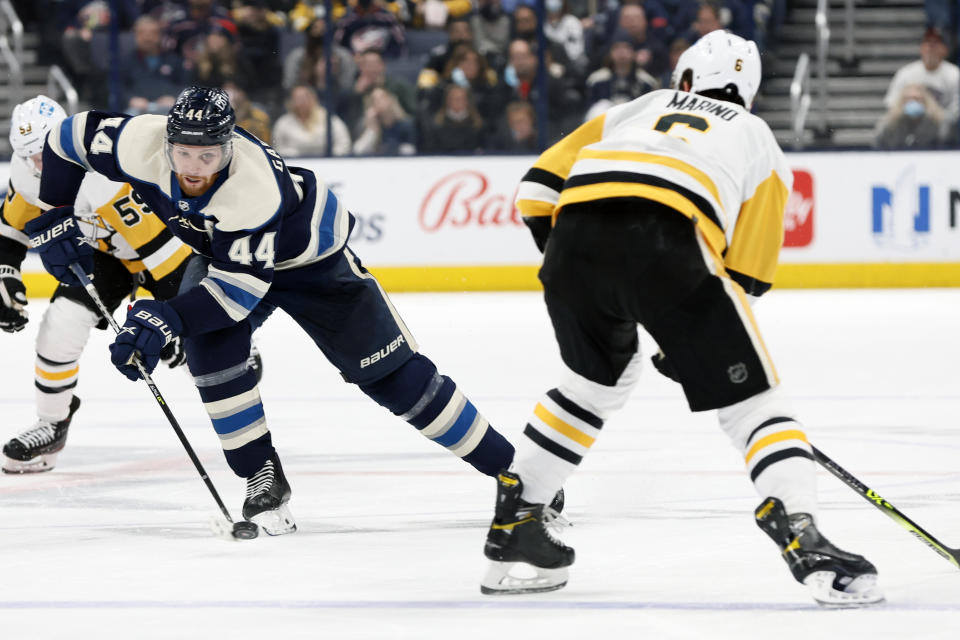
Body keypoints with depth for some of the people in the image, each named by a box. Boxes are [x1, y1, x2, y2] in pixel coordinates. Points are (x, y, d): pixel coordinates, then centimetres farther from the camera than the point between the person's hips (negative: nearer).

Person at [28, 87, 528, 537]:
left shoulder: (256, 188, -43)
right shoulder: (140, 144, -30)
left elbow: (238, 290, -40)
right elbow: (67, 137, -13)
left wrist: (164, 321, -51)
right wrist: (52, 221, -13)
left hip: (309, 255, -5)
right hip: (221, 248, 5)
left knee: (391, 371, -5)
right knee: (210, 346, -23)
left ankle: (507, 467, 5)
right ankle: (262, 477, -7)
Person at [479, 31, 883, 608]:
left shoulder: (642, 108, 38)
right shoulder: (759, 140, 31)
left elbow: (539, 188, 28)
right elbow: (748, 274, 22)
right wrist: (691, 339, 34)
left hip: (574, 236, 4)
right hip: (669, 246, -4)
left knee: (598, 378, 32)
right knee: (751, 397, 6)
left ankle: (512, 528, 34)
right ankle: (806, 543, -15)